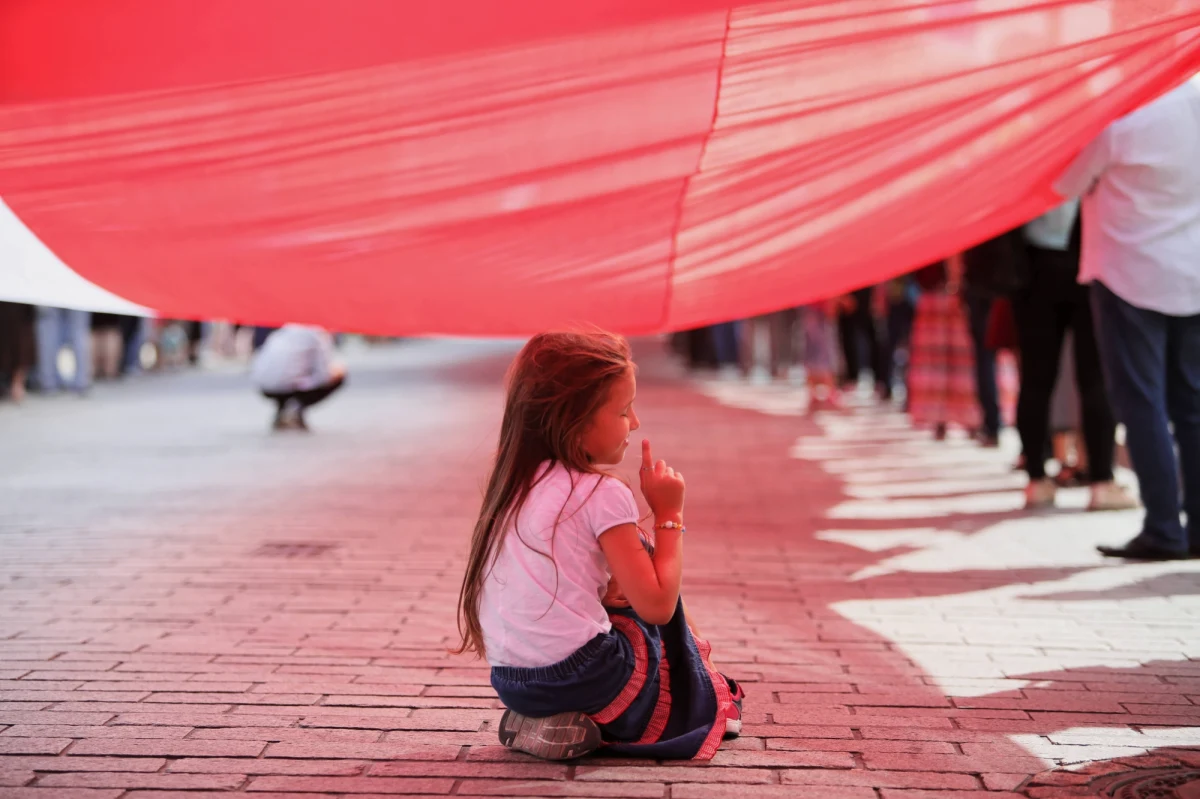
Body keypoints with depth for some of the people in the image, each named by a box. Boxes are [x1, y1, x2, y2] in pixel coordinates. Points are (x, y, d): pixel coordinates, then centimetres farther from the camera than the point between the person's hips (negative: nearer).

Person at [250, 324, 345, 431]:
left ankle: (280, 412, 14)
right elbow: (325, 374, -7)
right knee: (338, 377, 10)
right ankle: (298, 408, -4)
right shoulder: (319, 336, 6)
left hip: (263, 387, 6)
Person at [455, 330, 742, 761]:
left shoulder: (514, 483, 10)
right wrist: (669, 515, -4)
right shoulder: (604, 495, -12)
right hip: (580, 675, -6)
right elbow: (657, 607, -12)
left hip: (511, 683, 6)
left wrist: (603, 590, 6)